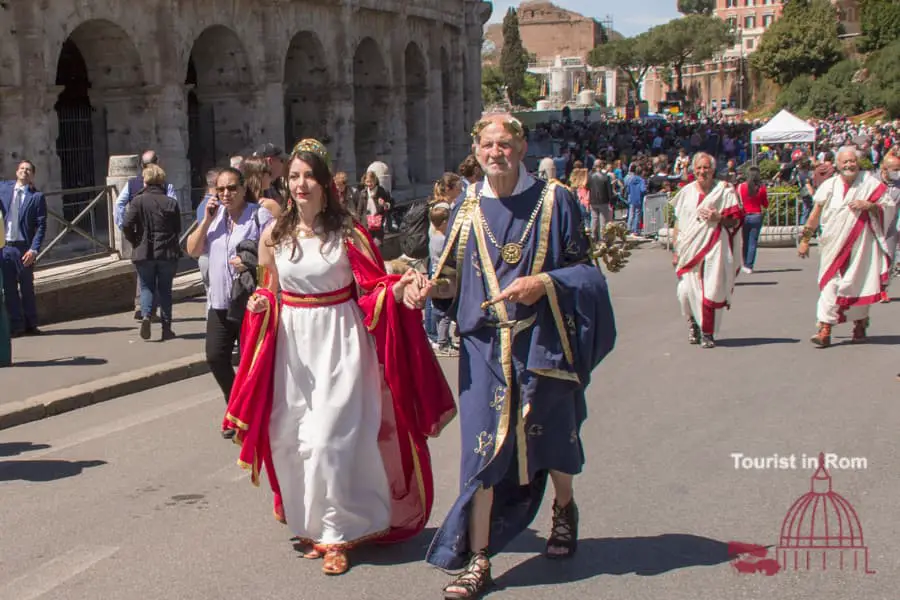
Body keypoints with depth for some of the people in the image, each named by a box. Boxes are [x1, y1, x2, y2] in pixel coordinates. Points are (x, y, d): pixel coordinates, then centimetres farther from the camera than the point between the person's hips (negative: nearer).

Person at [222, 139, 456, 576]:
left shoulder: (346, 232, -5)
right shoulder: (274, 236, 5)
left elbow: (373, 288, -5)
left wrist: (396, 291, -26)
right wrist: (259, 307, -6)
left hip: (339, 341, -4)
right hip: (291, 342, 4)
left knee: (329, 439, -8)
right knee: (289, 438, 4)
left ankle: (337, 534, 6)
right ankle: (309, 525, 23)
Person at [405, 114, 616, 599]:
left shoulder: (554, 200, -2)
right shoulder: (468, 209, 6)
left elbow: (583, 266, 0)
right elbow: (453, 272, 9)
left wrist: (544, 282, -17)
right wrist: (426, 286, -11)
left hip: (543, 341, -1)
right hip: (485, 345, 1)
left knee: (550, 436, 13)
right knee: (482, 446, -3)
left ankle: (565, 509, 45)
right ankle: (478, 560, 3)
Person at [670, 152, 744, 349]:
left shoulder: (724, 190, 1)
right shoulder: (686, 191, 11)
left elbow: (736, 220, 2)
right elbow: (678, 222, 14)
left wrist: (719, 218, -16)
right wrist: (676, 249, 10)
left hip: (714, 246, -3)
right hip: (690, 248, 3)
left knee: (711, 290, -7)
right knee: (686, 289, -3)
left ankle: (708, 333, 6)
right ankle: (694, 323, 24)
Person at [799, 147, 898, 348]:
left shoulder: (870, 184, 1)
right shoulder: (829, 186, 4)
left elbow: (890, 205, 2)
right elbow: (816, 213, 8)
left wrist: (869, 206, -16)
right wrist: (805, 239, 6)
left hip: (860, 245, 0)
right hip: (834, 246, 1)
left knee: (859, 284, 6)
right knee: (830, 285, -7)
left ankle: (860, 324, 26)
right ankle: (825, 330, -10)